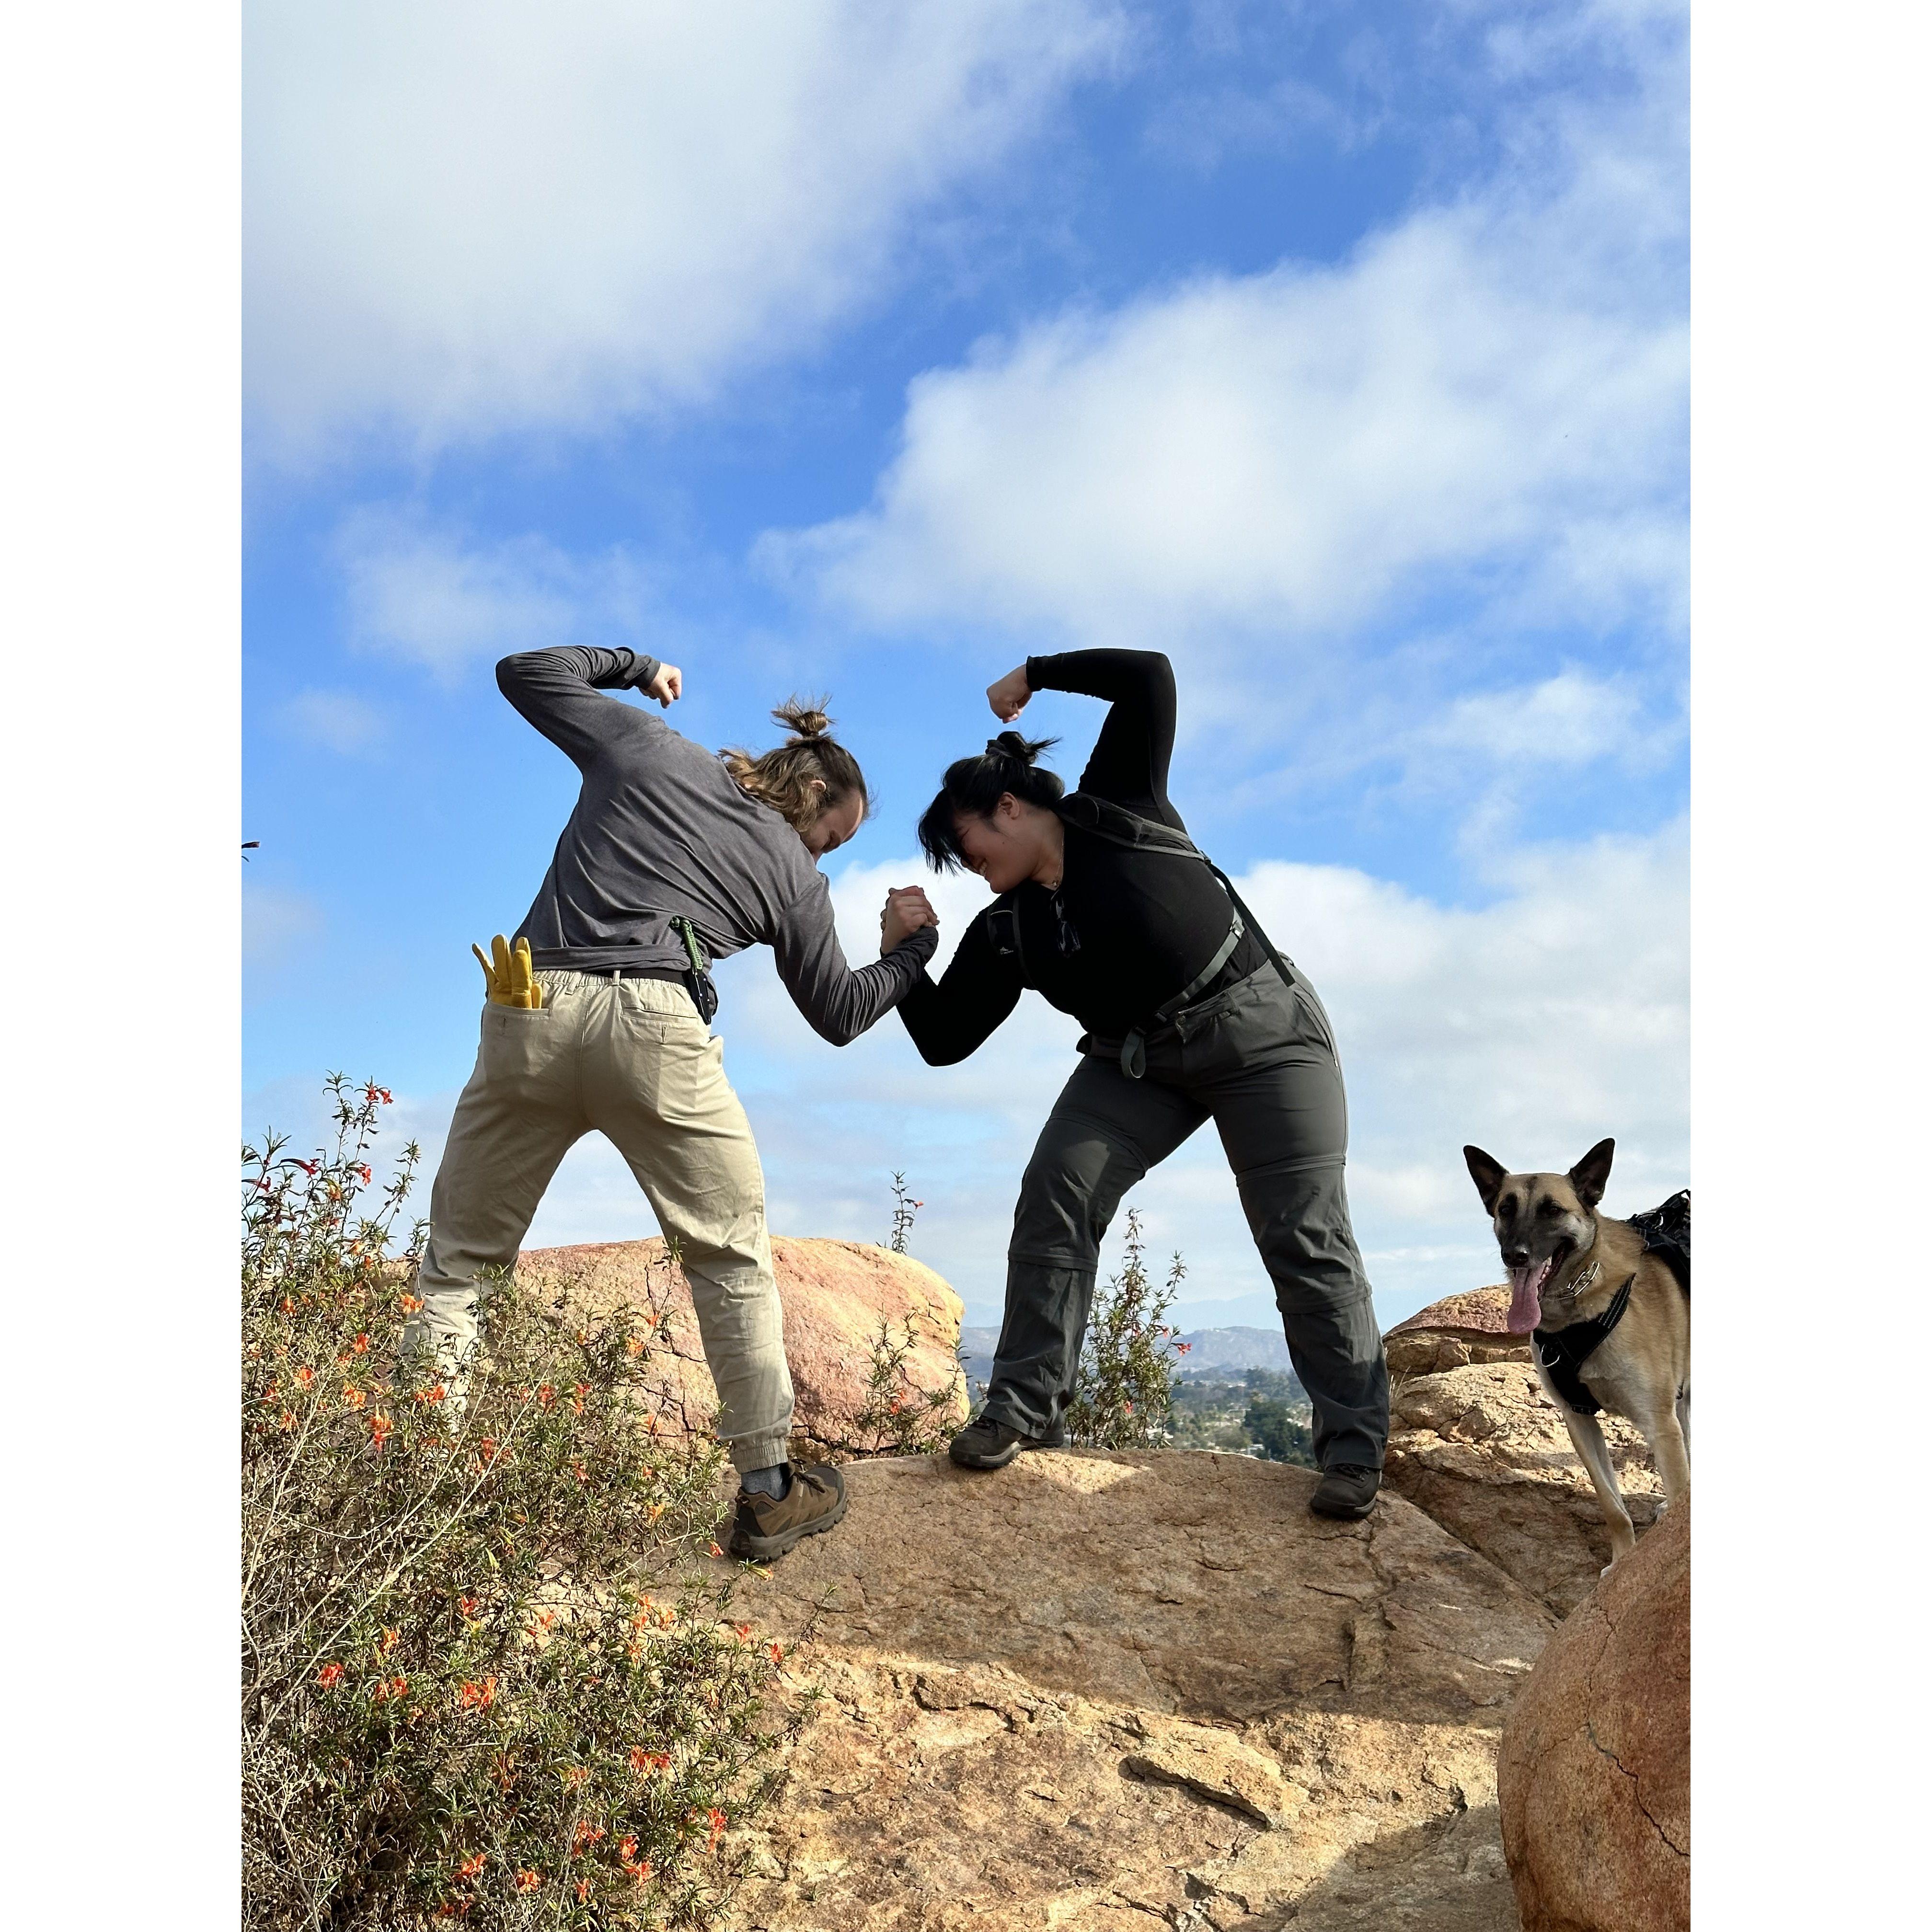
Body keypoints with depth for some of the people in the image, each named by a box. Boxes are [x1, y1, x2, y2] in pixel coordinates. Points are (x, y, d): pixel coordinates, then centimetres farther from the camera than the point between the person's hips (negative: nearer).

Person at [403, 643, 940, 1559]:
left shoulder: (644, 745, 18)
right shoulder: (795, 877, 15)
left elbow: (525, 670, 28)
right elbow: (839, 1014, 20)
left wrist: (632, 667, 41)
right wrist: (907, 951, 37)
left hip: (531, 1012, 2)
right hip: (656, 1031, -2)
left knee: (459, 1254, 14)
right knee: (731, 1257, 12)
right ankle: (767, 1491, 15)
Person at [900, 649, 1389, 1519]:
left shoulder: (1116, 810, -4)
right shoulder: (1005, 931, 4)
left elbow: (1149, 678, -9)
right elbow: (943, 1041, 1)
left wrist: (1033, 674, -7)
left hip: (1262, 1027, -4)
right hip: (1137, 1061, 5)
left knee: (1304, 1236, -10)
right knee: (1053, 1195, -14)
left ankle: (1354, 1446, -1)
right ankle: (1024, 1408, -5)